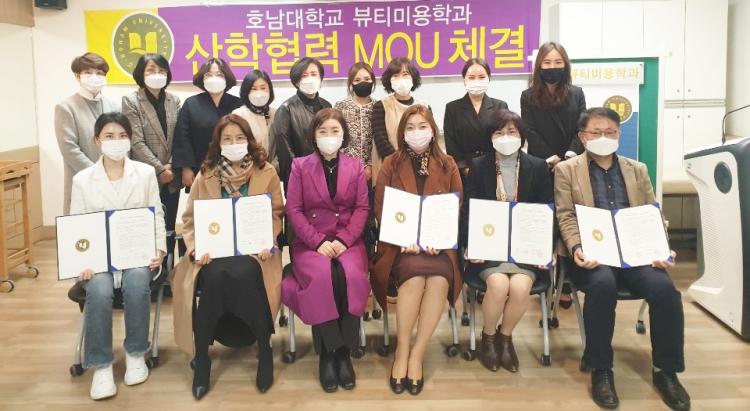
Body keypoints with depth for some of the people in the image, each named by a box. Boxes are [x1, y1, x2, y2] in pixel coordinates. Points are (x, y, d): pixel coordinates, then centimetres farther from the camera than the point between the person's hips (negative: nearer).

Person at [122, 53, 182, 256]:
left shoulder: (174, 101, 10)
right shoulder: (131, 101, -4)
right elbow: (137, 143, -10)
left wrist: (171, 167, -8)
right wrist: (159, 170, -13)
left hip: (171, 178, 4)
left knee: (169, 228, 10)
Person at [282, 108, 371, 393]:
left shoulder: (355, 166, 12)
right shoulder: (300, 166, 9)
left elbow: (362, 208, 4)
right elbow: (293, 210, 0)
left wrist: (344, 239, -12)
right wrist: (318, 241, -13)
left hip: (348, 240, 1)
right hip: (310, 242, -1)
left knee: (351, 276, -32)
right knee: (323, 277, -34)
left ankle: (344, 351, -17)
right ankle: (327, 352, -17)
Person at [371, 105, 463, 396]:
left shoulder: (448, 165, 12)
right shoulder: (391, 164, 9)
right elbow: (381, 209, 2)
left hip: (438, 242, 1)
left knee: (440, 278, -32)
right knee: (415, 274, -34)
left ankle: (417, 355, -18)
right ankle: (402, 351, -17)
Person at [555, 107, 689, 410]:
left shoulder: (637, 170, 19)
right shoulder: (567, 170, 9)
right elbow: (566, 217, 0)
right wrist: (576, 248, -19)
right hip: (593, 253, -3)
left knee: (664, 288, -26)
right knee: (603, 284, -36)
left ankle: (665, 370, -6)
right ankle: (600, 369, -17)